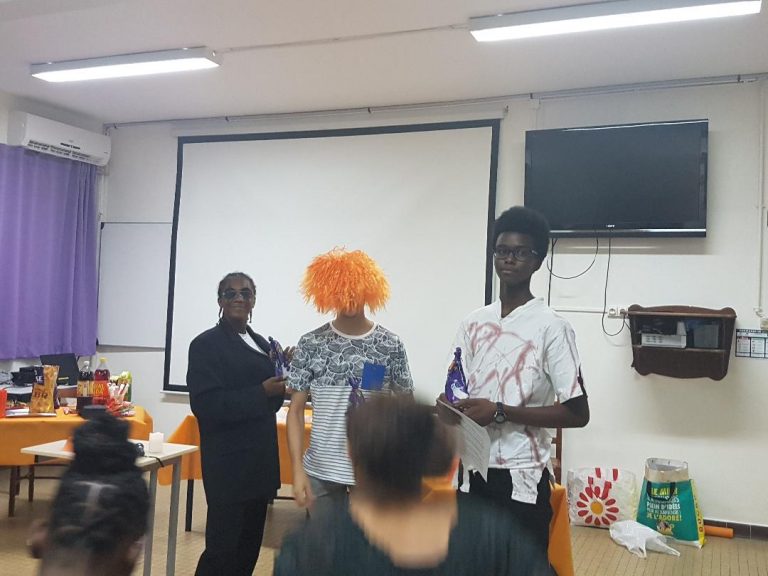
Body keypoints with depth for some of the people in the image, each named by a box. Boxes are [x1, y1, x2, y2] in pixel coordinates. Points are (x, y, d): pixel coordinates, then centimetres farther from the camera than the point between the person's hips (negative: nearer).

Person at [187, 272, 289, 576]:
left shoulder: (261, 344, 12)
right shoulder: (206, 344, -9)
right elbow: (205, 404, -18)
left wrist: (282, 374, 0)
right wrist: (262, 392, -22)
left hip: (260, 460, 7)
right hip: (228, 463, -7)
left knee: (249, 546, 14)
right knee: (222, 549, -2)